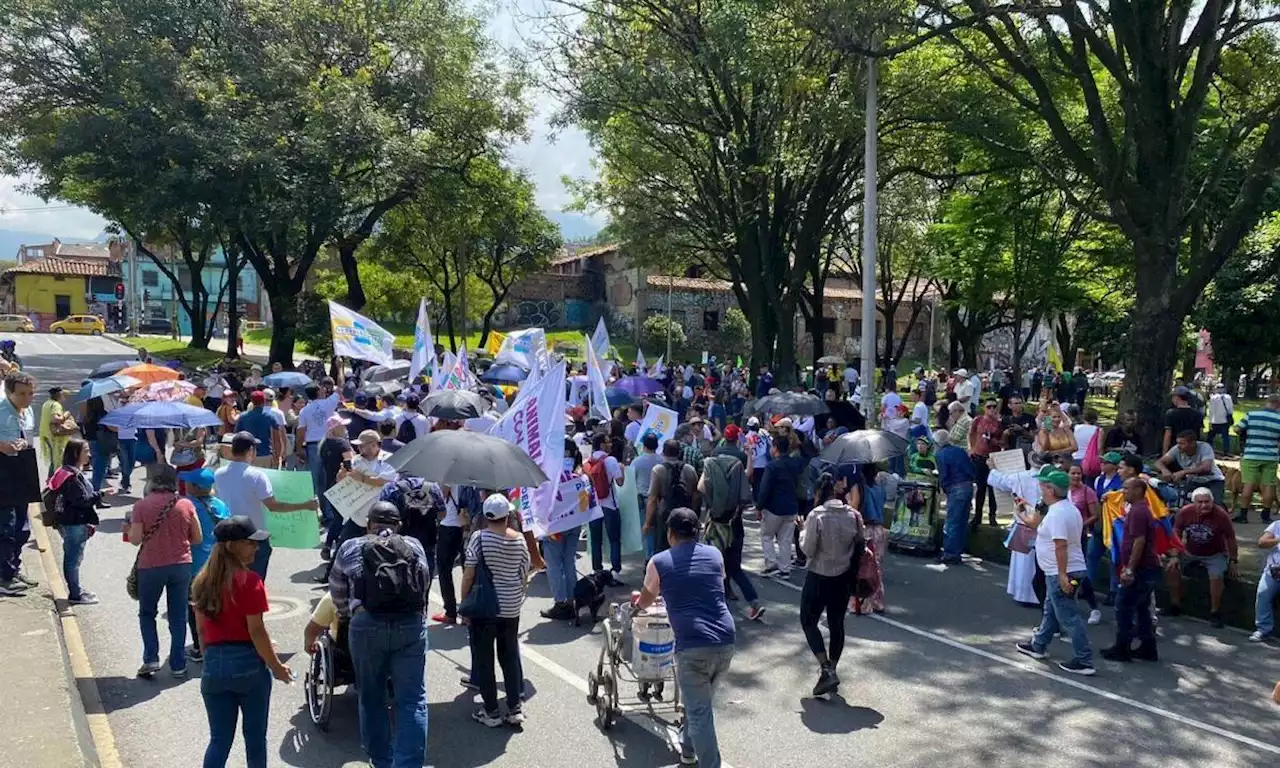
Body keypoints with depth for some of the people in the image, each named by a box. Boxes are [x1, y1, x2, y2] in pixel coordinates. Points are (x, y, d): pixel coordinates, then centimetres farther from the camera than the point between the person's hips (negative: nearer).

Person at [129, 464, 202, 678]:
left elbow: (135, 539, -11)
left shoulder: (142, 505, -9)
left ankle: (151, 658, 7)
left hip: (151, 566, -1)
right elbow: (198, 538, 1)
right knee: (178, 616, 10)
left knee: (147, 613, 18)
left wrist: (128, 529, 10)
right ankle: (178, 665, 13)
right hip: (181, 565, 1)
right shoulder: (186, 505, -4)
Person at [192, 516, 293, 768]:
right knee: (255, 737, 11)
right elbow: (256, 631, -14)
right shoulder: (249, 581, -14)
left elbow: (201, 629, 10)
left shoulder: (202, 581, 5)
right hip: (248, 663, -5)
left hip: (214, 665, 5)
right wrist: (276, 666, -4)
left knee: (219, 740, 12)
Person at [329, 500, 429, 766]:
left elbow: (337, 592, 23)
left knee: (371, 698, 16)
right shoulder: (415, 546, 15)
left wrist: (348, 614, 42)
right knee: (412, 701, 4)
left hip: (367, 625, 0)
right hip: (411, 625, 0)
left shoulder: (350, 548, 13)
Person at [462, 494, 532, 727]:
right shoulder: (519, 539, -2)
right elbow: (524, 576, 5)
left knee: (484, 659, 7)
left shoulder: (479, 537, -13)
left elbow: (469, 575, -12)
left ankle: (491, 712, 13)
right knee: (510, 656, 15)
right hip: (511, 608, 4)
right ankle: (515, 709, 17)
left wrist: (464, 602, 0)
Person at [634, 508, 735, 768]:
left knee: (699, 712, 4)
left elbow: (645, 602, 21)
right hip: (725, 642, 5)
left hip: (693, 647, -5)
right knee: (699, 702, 26)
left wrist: (638, 602, 46)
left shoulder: (659, 562, 3)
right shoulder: (715, 555, 12)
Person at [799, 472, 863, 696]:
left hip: (819, 577, -4)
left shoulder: (816, 516, -18)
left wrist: (803, 532, 2)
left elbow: (808, 550, -15)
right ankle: (831, 669, 25)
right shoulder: (853, 515, -4)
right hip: (843, 577, 5)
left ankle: (827, 670, -3)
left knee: (808, 621, 9)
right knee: (837, 624, 16)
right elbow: (861, 543, 4)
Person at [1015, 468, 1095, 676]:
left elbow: (1061, 545, -28)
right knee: (1050, 610, 22)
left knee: (1068, 617, -5)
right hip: (1069, 570, 11)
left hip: (1061, 573, -11)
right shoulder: (1069, 509, 10)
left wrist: (1062, 575, -29)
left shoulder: (1056, 513, -22)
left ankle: (1084, 662, -1)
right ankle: (1038, 646, 36)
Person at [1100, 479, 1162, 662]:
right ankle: (1148, 648, 19)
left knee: (1123, 607, -4)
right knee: (1142, 608, 15)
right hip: (1148, 568, 10)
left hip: (1141, 570, -10)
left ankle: (1122, 649, 0)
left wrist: (1129, 570, -23)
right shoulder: (1142, 509, 17)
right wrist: (1128, 567, 23)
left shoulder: (1137, 511, -17)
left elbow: (1139, 541, -23)